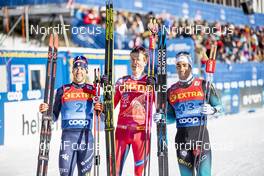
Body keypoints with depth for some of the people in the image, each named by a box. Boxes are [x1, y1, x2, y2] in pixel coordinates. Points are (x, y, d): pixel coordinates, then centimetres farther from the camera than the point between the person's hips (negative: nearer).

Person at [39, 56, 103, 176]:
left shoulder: (92, 90, 9)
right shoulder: (63, 91, 9)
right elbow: (54, 117, 11)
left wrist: (99, 110, -12)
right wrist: (45, 111, -8)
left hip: (86, 136, 1)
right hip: (68, 136, 0)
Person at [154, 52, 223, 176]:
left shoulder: (203, 85, 1)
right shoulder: (171, 91, 11)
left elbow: (219, 107, 3)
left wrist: (212, 110, -19)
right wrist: (161, 118, -2)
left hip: (201, 134, -3)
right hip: (181, 137, 3)